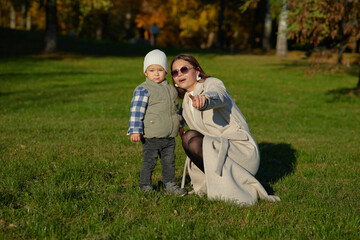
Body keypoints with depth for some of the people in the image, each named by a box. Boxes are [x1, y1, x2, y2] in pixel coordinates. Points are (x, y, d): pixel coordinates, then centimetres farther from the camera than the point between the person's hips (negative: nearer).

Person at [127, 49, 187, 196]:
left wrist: (179, 125, 30)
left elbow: (175, 108, 26)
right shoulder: (143, 90, -9)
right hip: (151, 137, -6)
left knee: (169, 161, 12)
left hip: (169, 137, 6)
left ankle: (169, 184, 24)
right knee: (149, 162, -1)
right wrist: (135, 130, -19)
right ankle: (145, 186, 11)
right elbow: (136, 111, -13)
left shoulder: (170, 89, 13)